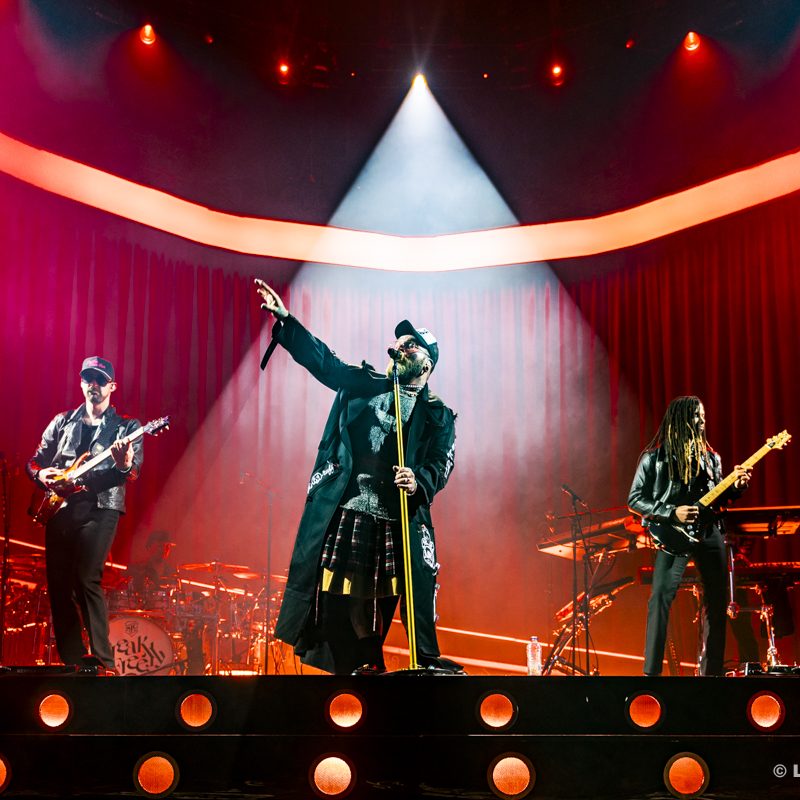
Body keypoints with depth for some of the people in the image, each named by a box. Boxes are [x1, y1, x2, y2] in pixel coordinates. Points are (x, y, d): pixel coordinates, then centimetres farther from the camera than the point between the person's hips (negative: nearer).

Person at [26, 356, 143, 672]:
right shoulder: (61, 422, 18)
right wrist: (41, 474, -4)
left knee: (87, 580, -17)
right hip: (58, 507, 4)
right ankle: (71, 658, 10)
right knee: (58, 584, 1)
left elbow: (134, 471, -5)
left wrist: (125, 465, -29)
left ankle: (103, 660, -13)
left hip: (99, 508, -4)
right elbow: (35, 460, 19)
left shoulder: (126, 427, 7)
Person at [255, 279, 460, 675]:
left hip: (400, 518, -2)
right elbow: (322, 359, 7)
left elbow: (440, 465, -3)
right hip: (343, 510, 2)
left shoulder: (438, 416, 8)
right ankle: (367, 662, 16)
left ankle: (428, 660, 4)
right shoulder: (365, 384, 14)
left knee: (413, 589, -7)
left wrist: (419, 481, -25)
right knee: (349, 592, 4)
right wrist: (285, 319, -2)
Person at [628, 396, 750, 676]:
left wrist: (737, 486, 0)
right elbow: (634, 499, -4)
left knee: (717, 600, 8)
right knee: (661, 597, -17)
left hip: (709, 531, 6)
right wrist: (671, 513, -15)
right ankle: (652, 669, -14)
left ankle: (711, 669, 20)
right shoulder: (655, 458, -3)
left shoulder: (710, 457, 13)